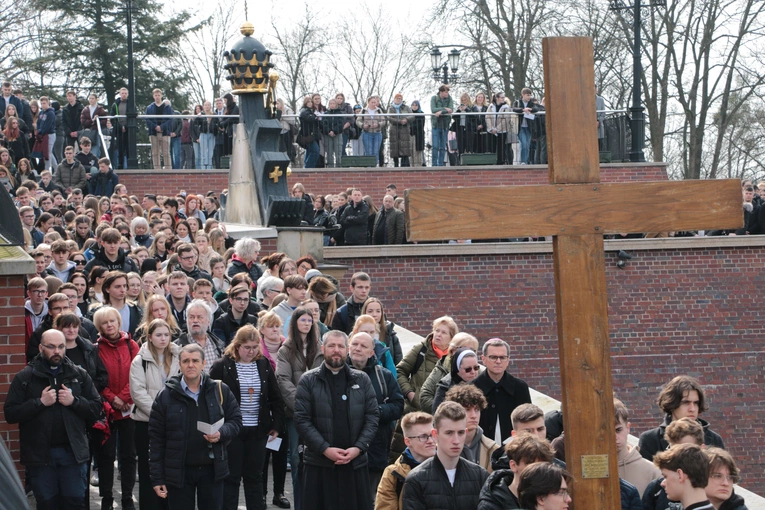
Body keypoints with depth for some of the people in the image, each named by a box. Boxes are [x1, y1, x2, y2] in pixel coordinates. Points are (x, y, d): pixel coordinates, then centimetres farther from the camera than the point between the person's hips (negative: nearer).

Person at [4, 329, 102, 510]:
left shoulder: (79, 375, 5)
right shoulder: (24, 377, -1)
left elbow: (96, 409, 2)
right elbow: (10, 414, -7)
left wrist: (74, 401, -14)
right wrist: (40, 402, -16)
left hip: (73, 452, 1)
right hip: (40, 453, -1)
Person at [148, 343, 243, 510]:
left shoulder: (220, 390, 1)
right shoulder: (166, 395, -2)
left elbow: (236, 420, 8)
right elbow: (156, 438, -1)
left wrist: (221, 433, -16)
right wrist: (157, 477, -4)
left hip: (212, 469, 1)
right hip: (179, 471, -1)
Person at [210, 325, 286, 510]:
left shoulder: (264, 365, 5)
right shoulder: (222, 366, -7)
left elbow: (276, 398, 11)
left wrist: (277, 425, 6)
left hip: (257, 431, 3)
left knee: (254, 477, 12)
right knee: (231, 477, 4)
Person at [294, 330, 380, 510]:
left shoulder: (362, 380, 9)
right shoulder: (308, 381, 2)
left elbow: (373, 416, 5)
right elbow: (302, 420, -4)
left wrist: (358, 448, -8)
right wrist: (325, 449, -13)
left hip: (356, 462, 2)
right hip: (319, 463, -2)